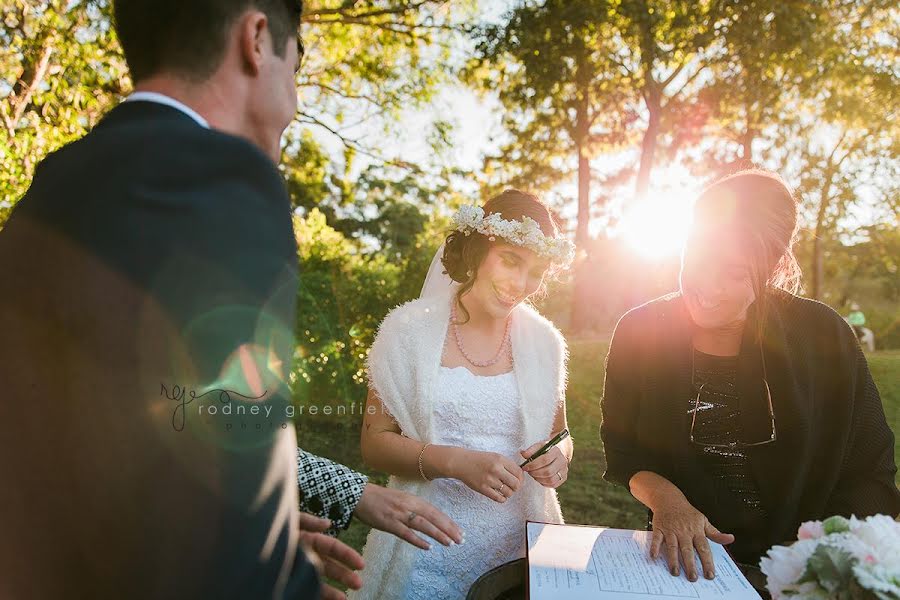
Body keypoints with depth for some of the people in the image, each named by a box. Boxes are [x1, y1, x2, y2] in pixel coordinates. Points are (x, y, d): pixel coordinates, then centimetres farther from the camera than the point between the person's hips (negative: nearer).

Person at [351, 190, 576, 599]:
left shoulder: (543, 341, -1)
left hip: (520, 546, 3)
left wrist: (558, 457, -12)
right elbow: (374, 443, -8)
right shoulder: (409, 330, -9)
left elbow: (558, 436, 11)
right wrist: (457, 462, -23)